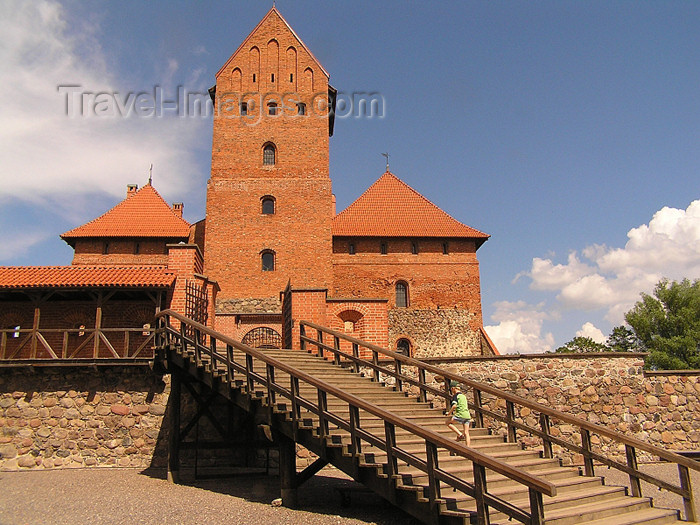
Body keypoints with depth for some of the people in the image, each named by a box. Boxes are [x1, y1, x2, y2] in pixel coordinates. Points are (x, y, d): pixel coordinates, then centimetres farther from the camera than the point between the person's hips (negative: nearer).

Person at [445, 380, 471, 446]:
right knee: (466, 433, 6)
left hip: (461, 416, -8)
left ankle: (460, 434, -2)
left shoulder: (456, 395, -2)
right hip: (467, 416, 8)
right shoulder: (463, 396, 22)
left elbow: (454, 406, -17)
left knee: (447, 422, 9)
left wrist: (449, 413, -3)